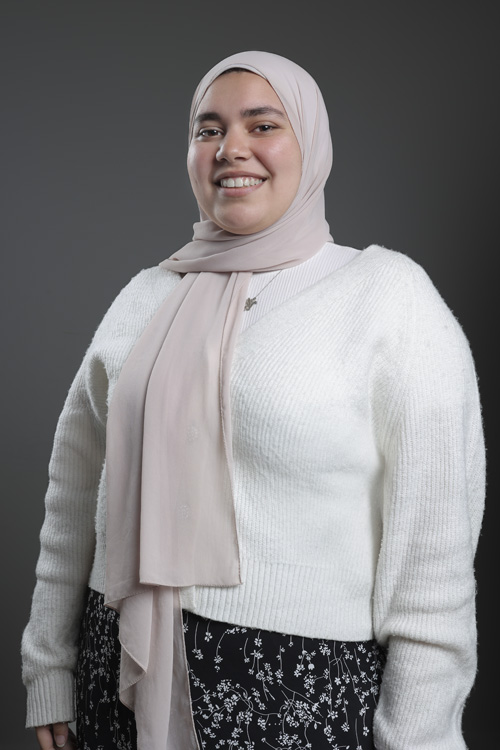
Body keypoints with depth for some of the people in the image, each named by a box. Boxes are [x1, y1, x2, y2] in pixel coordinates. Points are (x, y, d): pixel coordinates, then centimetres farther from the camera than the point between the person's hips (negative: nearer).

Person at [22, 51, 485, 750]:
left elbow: (433, 553, -9)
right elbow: (74, 496, 11)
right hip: (125, 672, 4)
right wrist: (50, 672, 10)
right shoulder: (145, 297, 7)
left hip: (301, 691, -4)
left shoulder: (388, 292, -7)